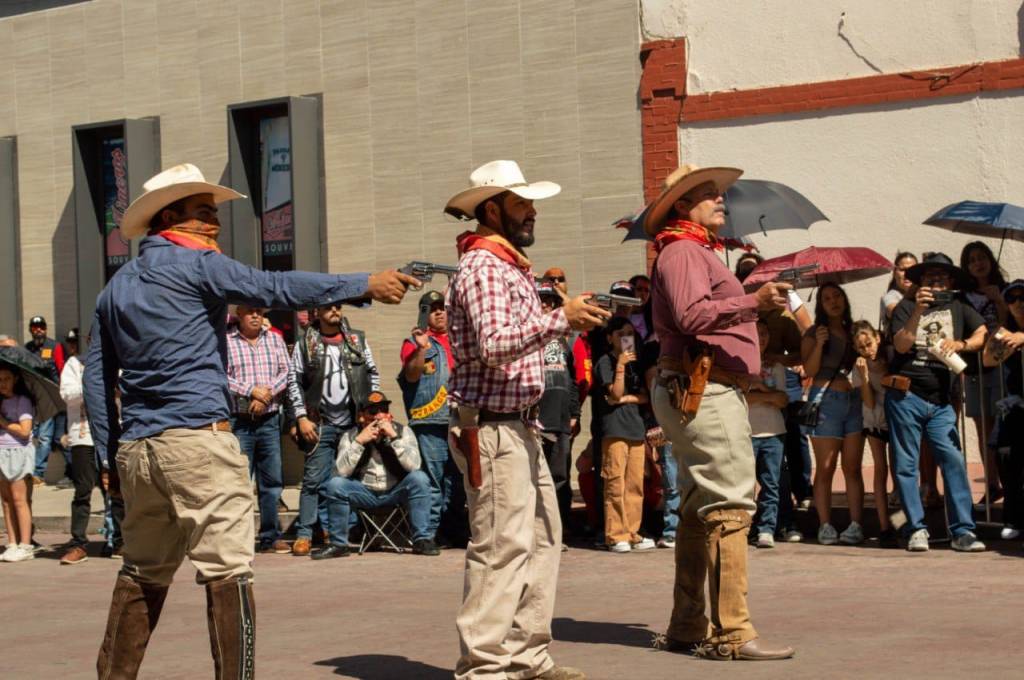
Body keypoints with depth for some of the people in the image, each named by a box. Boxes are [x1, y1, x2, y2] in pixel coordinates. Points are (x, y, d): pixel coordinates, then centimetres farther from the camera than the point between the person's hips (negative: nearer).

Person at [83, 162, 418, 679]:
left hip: (136, 446, 8)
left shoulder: (116, 287, 19)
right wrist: (366, 284, -9)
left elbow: (97, 379, 18)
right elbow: (275, 288, -11)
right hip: (196, 437, -8)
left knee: (142, 575, 16)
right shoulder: (194, 263, -2)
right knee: (227, 573, -8)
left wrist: (111, 454, 18)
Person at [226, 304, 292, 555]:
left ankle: (270, 536, 13)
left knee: (272, 481, 6)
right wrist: (252, 391, -14)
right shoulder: (225, 341, 1)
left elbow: (285, 372, 4)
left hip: (269, 420, 4)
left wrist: (267, 393, -11)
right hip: (238, 421, -4)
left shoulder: (275, 340, 13)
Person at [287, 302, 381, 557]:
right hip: (321, 424, -2)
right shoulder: (305, 344, 4)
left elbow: (373, 374, 13)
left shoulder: (358, 340, 10)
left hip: (354, 422, 2)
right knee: (314, 479, -5)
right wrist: (301, 417, -5)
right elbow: (294, 381, 2)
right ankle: (304, 534, -3)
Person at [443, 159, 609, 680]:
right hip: (492, 427, -10)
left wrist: (570, 317, 10)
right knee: (503, 544, -11)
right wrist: (559, 320, -28)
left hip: (519, 426, 10)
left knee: (542, 536, 11)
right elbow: (493, 344, -24)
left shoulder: (511, 266, 20)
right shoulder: (483, 268, -12)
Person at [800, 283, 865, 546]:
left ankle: (856, 525, -3)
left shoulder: (853, 332, 17)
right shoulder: (814, 333, 4)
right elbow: (809, 369, -7)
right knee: (825, 467, -5)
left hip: (854, 400, 4)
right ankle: (825, 525, -4)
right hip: (826, 399, -4)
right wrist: (819, 344, -18)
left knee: (853, 467, 0)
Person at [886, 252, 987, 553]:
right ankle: (916, 529, 4)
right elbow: (901, 344, -7)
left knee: (954, 461, -10)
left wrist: (960, 344, -16)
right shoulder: (906, 308, 6)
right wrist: (918, 311, -17)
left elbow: (982, 335, 1)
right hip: (905, 396, -1)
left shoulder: (959, 309, 13)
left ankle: (962, 531, -11)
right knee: (906, 465, -1)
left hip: (940, 402, 1)